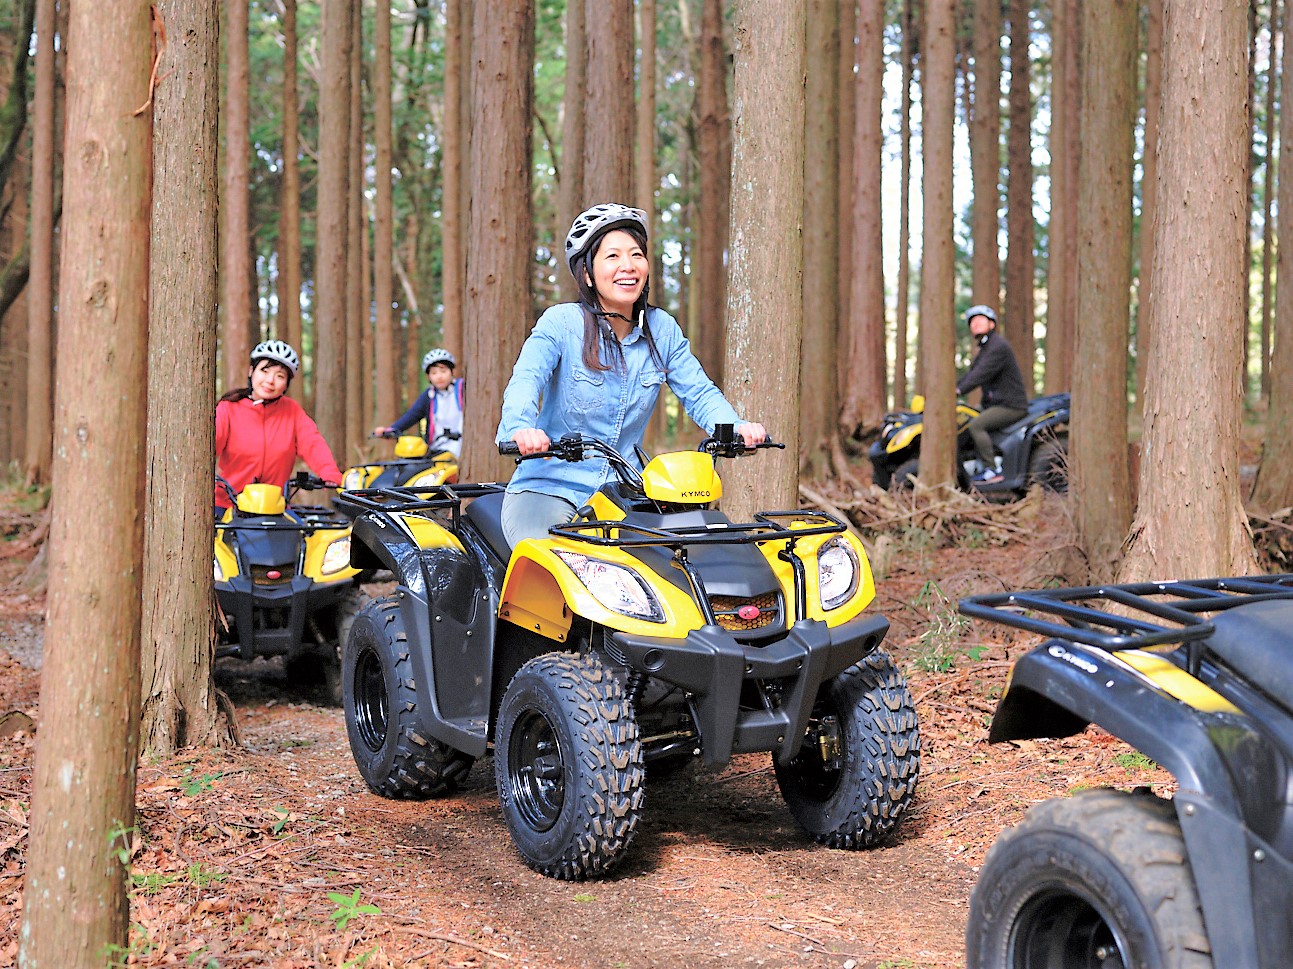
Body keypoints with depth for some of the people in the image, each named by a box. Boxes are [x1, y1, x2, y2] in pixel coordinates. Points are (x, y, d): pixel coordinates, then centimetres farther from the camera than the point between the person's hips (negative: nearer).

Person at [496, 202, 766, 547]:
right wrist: (520, 427, -44)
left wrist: (735, 427, -19)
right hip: (548, 489, -4)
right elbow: (525, 379, -21)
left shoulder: (663, 329, 6)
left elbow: (698, 392, 3)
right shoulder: (561, 322, -7)